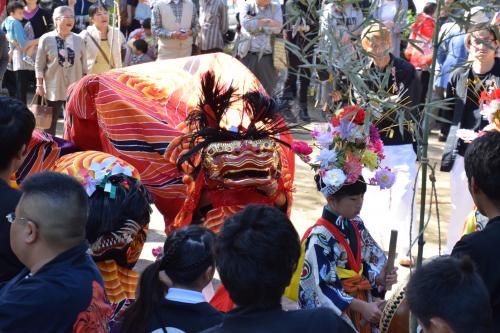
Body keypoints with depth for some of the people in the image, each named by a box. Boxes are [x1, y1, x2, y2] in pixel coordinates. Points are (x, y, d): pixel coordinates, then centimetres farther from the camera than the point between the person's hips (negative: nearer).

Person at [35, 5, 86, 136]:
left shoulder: (78, 40, 4)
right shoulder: (46, 39, -5)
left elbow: (84, 65, 9)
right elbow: (39, 65, -2)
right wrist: (39, 85, -5)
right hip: (53, 88, -2)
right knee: (50, 122, 7)